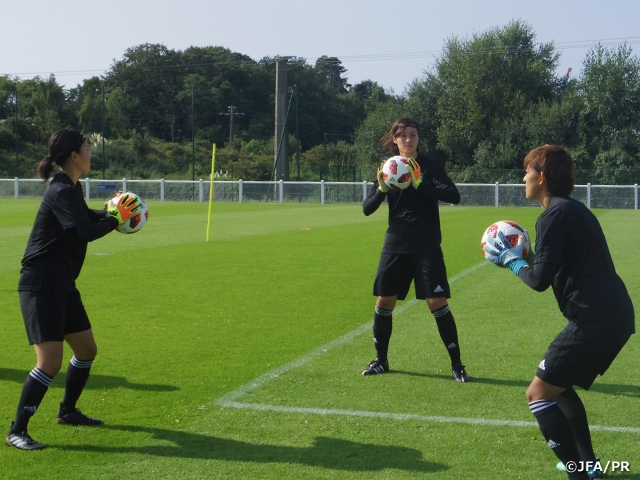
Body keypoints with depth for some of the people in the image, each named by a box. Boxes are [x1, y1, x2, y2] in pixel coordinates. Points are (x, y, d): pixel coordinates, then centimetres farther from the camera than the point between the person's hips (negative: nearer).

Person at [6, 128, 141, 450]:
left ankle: (67, 411, 36)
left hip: (62, 285, 10)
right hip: (41, 286, -10)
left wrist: (114, 212, 10)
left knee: (86, 349, 18)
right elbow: (87, 232, -26)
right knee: (50, 361, -13)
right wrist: (116, 218, -9)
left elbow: (85, 216, 28)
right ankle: (17, 431, -2)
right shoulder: (61, 191, -18)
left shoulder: (70, 188, 12)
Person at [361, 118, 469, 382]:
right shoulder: (387, 167, 5)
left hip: (427, 246, -3)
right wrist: (381, 189, -18)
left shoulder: (429, 165, -4)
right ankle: (381, 360, 23)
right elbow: (367, 208, 2)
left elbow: (454, 196, -16)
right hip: (396, 244, 3)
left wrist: (420, 184, -27)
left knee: (437, 303, -7)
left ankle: (457, 365, 4)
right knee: (384, 302, 5)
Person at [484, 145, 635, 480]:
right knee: (558, 386, 25)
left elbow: (540, 280, -16)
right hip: (615, 315, 10)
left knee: (538, 394, -4)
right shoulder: (573, 209, 18)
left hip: (595, 320, -10)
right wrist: (521, 257, 16)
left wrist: (510, 260, 1)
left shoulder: (555, 215, -12)